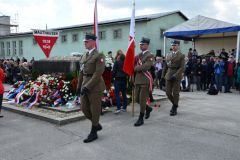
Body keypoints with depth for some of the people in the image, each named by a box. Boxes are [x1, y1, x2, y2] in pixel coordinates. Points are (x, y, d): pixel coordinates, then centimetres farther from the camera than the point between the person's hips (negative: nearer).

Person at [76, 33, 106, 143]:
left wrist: (87, 87, -21)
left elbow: (98, 73, -18)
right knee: (84, 108, 10)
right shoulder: (85, 56, 14)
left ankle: (93, 133, 16)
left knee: (95, 109, 2)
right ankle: (97, 125, 31)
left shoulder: (99, 55, -10)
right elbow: (81, 72, 17)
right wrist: (79, 86, 13)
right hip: (85, 86, 8)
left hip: (95, 86, -8)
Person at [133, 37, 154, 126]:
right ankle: (148, 108, 36)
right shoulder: (139, 55, 15)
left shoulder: (150, 56, -7)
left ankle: (141, 119, 8)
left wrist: (136, 68, -6)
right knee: (137, 99, 11)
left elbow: (145, 67, -19)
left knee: (142, 99, -3)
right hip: (138, 80, 7)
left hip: (145, 80, -7)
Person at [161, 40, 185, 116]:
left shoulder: (181, 56, -2)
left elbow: (182, 68, -10)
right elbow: (165, 66, 15)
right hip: (168, 76, 5)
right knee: (168, 92, 5)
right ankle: (174, 104, 31)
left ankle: (175, 109, 14)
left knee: (175, 93, 1)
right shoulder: (168, 55, 13)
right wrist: (163, 75, 9)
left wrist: (175, 75, -20)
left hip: (177, 76, -5)